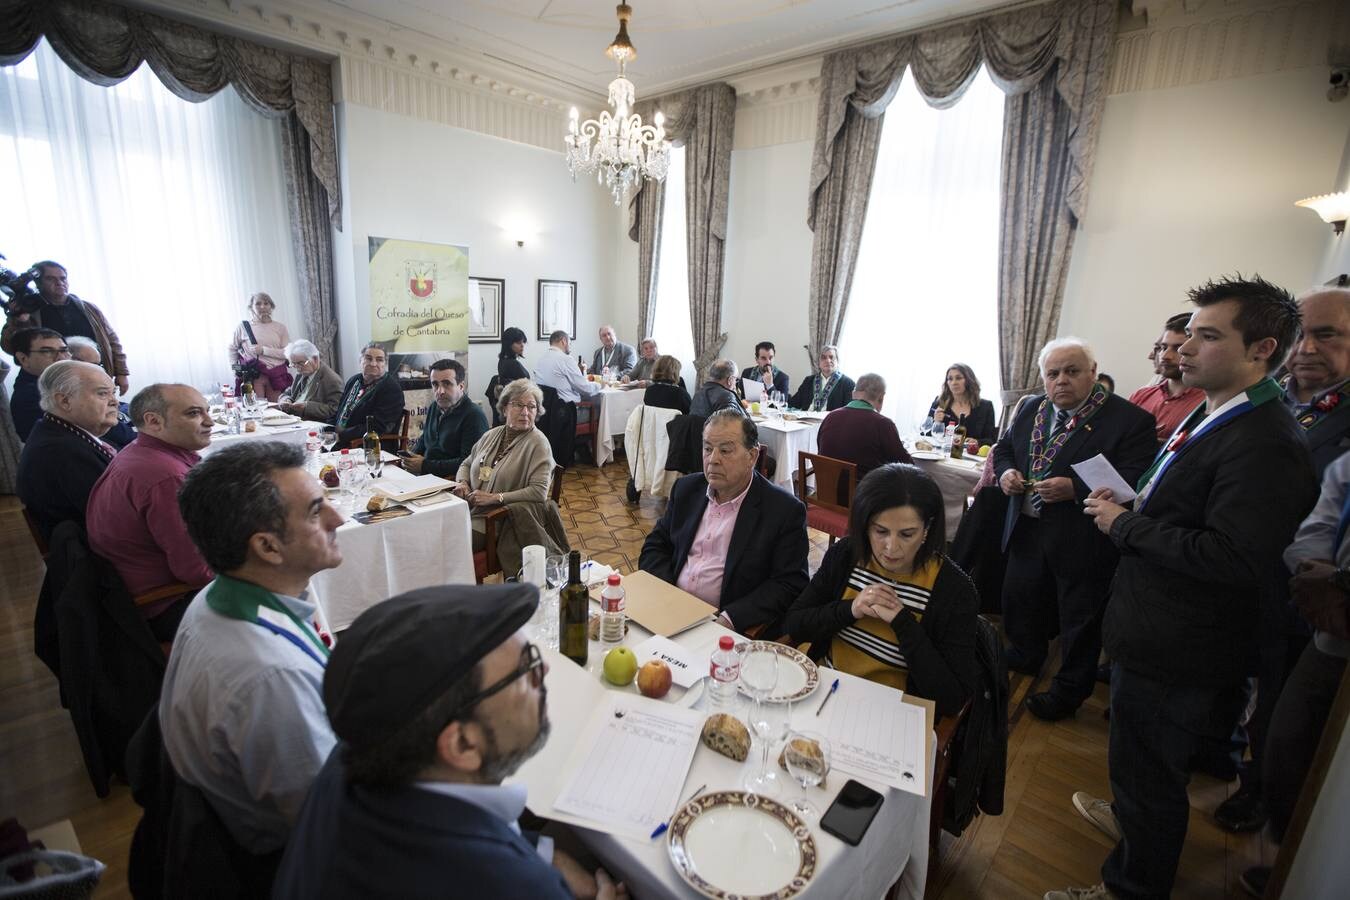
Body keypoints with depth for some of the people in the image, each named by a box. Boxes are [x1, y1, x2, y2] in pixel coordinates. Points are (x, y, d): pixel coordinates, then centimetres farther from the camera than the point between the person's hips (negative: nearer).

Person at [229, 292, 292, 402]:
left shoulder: (280, 327, 6)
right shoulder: (243, 326, 4)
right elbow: (232, 349, 16)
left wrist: (264, 350, -10)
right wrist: (236, 368, 7)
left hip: (277, 375, 1)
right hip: (254, 376, -1)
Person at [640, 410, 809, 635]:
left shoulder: (786, 510, -7)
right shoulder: (687, 488, 9)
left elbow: (789, 585, -9)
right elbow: (655, 547, 13)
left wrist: (728, 619, -20)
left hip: (734, 628, -4)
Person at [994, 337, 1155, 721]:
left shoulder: (1130, 419, -14)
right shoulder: (1031, 409, 6)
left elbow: (1133, 482, -21)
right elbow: (1004, 449, 15)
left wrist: (1074, 489, -32)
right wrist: (1005, 472, -6)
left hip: (1082, 541, -6)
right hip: (1026, 530, 6)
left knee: (1079, 619, 11)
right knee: (1019, 600, 21)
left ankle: (1069, 690, 31)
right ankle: (1024, 658, 46)